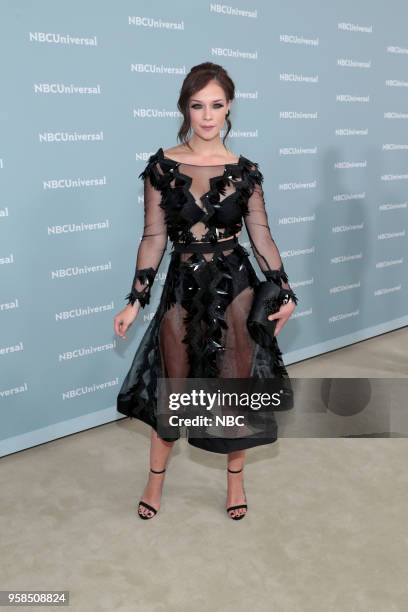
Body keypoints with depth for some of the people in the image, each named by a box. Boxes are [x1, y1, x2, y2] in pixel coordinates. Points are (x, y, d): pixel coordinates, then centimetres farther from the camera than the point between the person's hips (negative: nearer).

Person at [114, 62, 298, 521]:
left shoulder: (244, 171, 0)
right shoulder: (162, 166, -2)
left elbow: (261, 236, 4)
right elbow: (153, 237, -1)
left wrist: (285, 293, 1)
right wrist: (136, 300, -3)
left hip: (235, 286, 0)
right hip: (181, 288, 0)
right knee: (170, 386, 10)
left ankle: (235, 477, 31)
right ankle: (156, 478, 32)